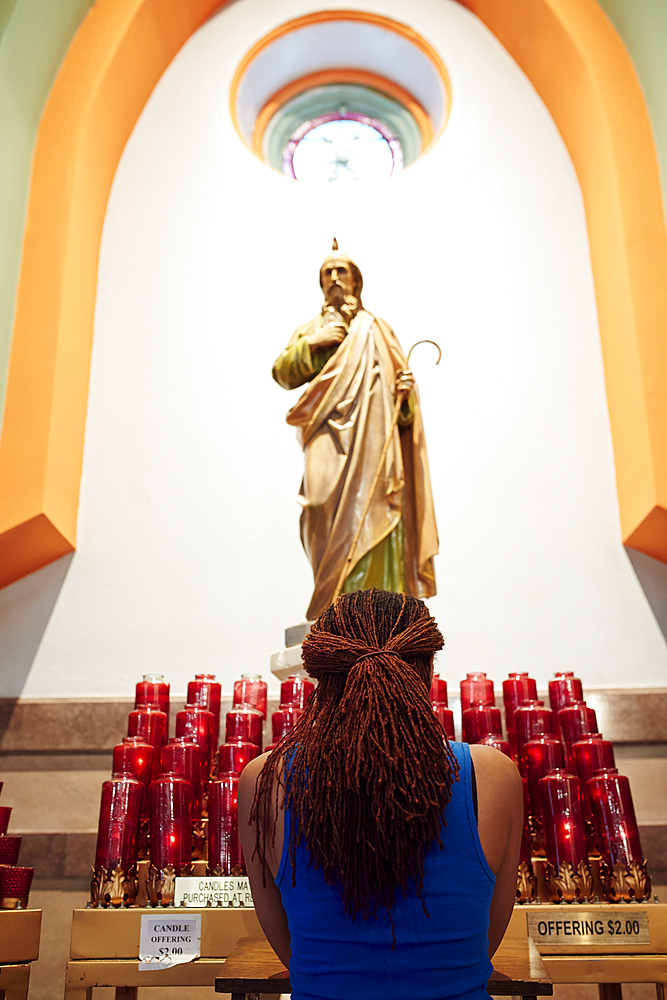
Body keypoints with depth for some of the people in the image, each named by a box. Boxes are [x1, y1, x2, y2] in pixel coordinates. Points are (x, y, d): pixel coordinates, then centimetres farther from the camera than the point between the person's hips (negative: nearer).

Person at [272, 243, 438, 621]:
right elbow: (283, 374, 8)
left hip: (372, 440, -1)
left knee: (371, 516, -14)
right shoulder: (310, 331, 23)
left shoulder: (377, 330, 20)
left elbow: (401, 381, 14)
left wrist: (406, 388, -9)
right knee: (329, 521, -13)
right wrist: (311, 344, -6)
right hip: (329, 444, 1)